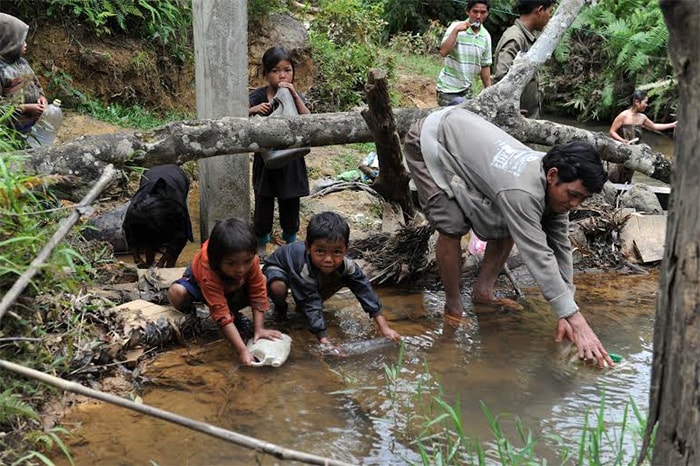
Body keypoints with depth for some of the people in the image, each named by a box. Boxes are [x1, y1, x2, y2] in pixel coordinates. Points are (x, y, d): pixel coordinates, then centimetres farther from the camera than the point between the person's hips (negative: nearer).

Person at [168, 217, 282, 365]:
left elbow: (258, 295, -25)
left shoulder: (251, 261, -35)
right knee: (176, 292, -36)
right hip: (196, 280, -4)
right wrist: (242, 350, -52)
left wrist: (259, 329, -35)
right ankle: (188, 312, 1)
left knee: (262, 281, -22)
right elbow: (222, 315, -47)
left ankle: (234, 311, 4)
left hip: (230, 287, 4)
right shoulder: (208, 273, -46)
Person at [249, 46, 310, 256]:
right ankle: (261, 242, 25)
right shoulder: (258, 96, -5)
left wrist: (294, 95, -26)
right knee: (263, 202, 7)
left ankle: (291, 239, 35)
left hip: (291, 158, 1)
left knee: (290, 203, 14)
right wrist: (254, 110, -34)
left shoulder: (295, 96, -1)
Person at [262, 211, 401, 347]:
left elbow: (364, 289, -28)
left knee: (341, 279, -15)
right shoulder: (304, 270, -45)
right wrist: (324, 340, -50)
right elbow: (312, 306, -43)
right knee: (278, 287, -38)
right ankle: (280, 306, 1)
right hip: (278, 268, -5)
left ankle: (302, 306, 6)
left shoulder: (345, 264, -31)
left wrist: (384, 328, -32)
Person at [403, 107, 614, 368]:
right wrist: (578, 322, -39)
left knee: (509, 224, 1)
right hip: (429, 141, -8)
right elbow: (539, 258, -40)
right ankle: (453, 307, -1)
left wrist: (564, 314, -13)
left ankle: (483, 292, 12)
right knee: (453, 226, -22)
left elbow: (560, 247, -10)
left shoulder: (554, 184, -14)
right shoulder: (522, 192, -40)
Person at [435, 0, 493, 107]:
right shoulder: (456, 27, -11)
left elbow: (485, 66, 10)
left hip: (467, 89, 5)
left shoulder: (486, 36, 2)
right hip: (448, 88, -5)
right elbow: (443, 52, -24)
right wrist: (456, 31, -29)